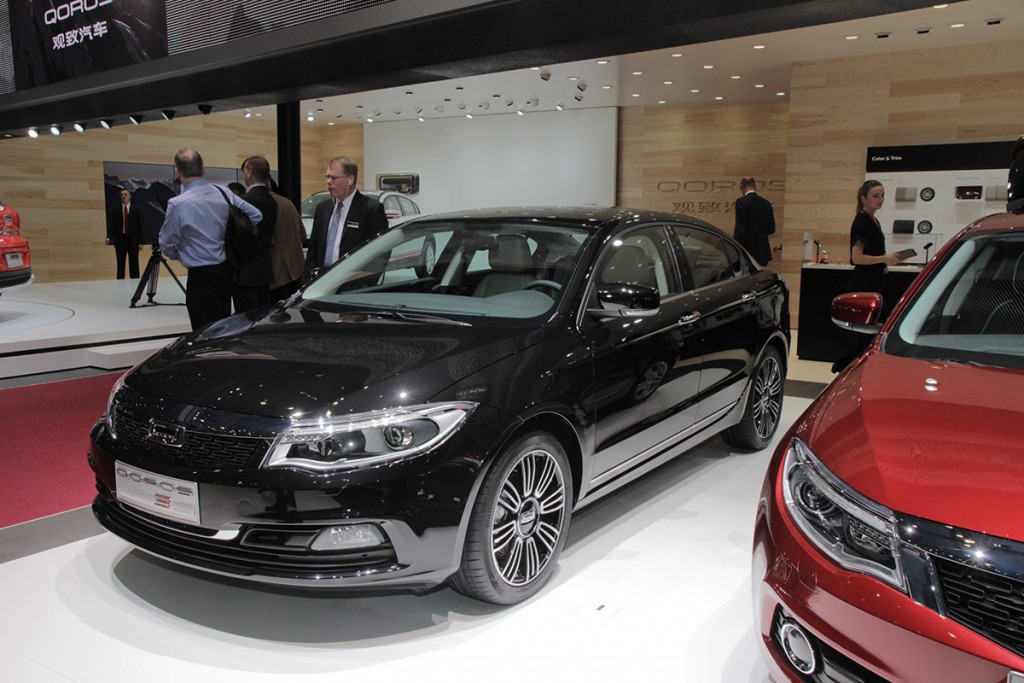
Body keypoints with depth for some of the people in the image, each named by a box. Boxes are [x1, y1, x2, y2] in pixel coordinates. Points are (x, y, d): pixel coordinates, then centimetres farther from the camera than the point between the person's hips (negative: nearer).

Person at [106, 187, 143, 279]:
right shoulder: (115, 210, 6)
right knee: (120, 266, 2)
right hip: (120, 240, 1)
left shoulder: (136, 210, 5)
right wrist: (108, 237, -15)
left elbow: (140, 227, 3)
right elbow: (111, 226, 2)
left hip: (133, 241, 0)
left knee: (134, 265, 1)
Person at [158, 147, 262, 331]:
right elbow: (256, 215, 7)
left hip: (201, 276, -6)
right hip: (227, 269, 6)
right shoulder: (223, 193, -1)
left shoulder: (178, 204, -15)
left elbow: (167, 245, -5)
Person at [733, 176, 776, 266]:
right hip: (763, 253, 6)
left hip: (748, 251, -6)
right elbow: (771, 229, 13)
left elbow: (740, 228, -15)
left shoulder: (741, 202, -10)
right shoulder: (766, 203, 10)